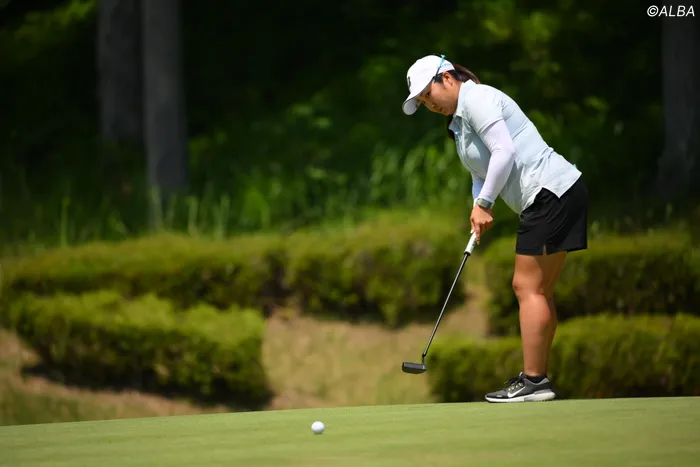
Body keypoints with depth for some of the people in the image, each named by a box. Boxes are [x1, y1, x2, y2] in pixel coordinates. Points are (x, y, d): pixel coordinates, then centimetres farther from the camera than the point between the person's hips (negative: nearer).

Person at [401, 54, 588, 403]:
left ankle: (533, 381, -11)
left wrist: (484, 202, -15)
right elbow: (482, 170, 20)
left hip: (551, 190, -11)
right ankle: (537, 377, 15)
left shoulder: (476, 99, -11)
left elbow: (504, 151, -21)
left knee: (528, 287, -10)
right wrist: (479, 208, 1)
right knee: (536, 291, 12)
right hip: (556, 195, 11)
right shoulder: (460, 119, 21)